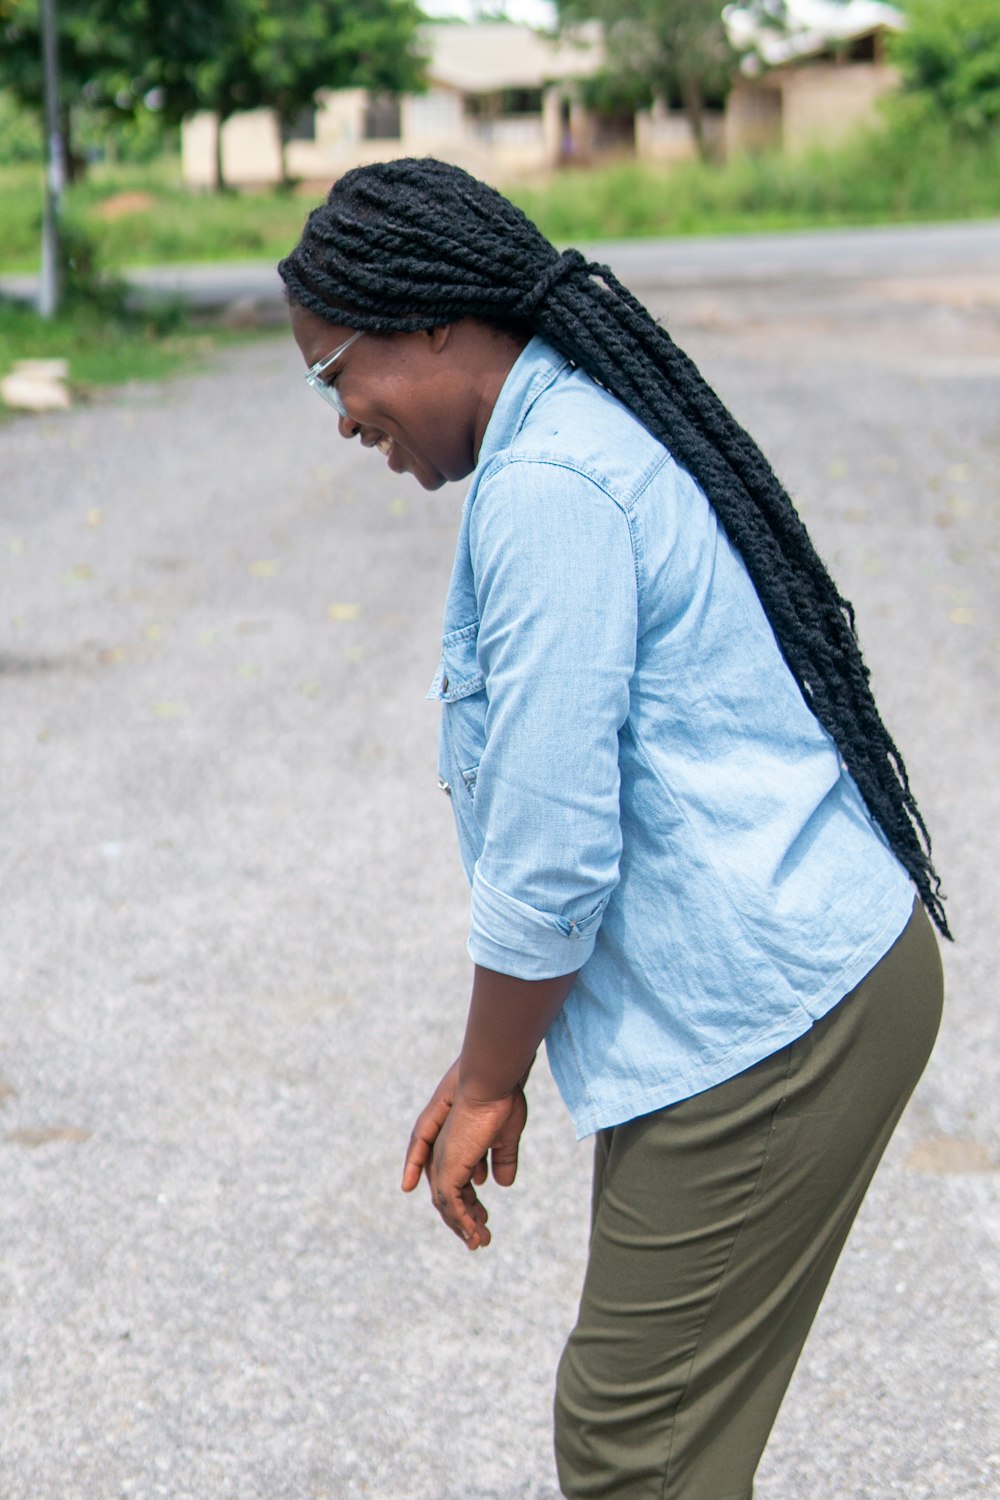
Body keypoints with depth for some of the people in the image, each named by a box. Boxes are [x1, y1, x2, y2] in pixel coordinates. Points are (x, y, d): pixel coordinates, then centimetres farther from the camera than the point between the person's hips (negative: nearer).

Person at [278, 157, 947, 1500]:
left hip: (765, 1017, -10)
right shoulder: (592, 433, 14)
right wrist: (493, 1060, 20)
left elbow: (549, 847, -19)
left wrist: (486, 1085, -5)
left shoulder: (545, 490, -18)